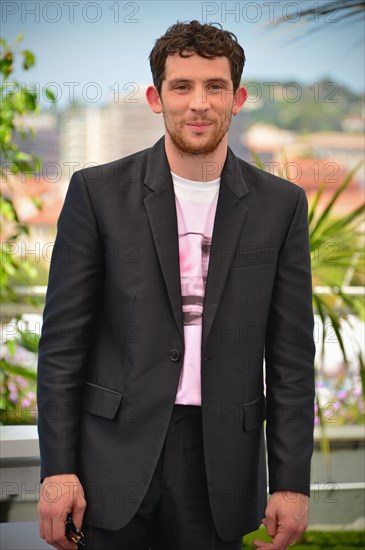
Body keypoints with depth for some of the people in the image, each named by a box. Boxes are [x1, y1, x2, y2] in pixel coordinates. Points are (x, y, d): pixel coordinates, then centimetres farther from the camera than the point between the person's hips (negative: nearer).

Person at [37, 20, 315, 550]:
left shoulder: (281, 205, 3)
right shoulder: (98, 192, -1)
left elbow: (291, 354, 3)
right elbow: (63, 341, -1)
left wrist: (292, 482, -1)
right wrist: (57, 468, -6)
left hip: (223, 462, 1)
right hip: (119, 453, -1)